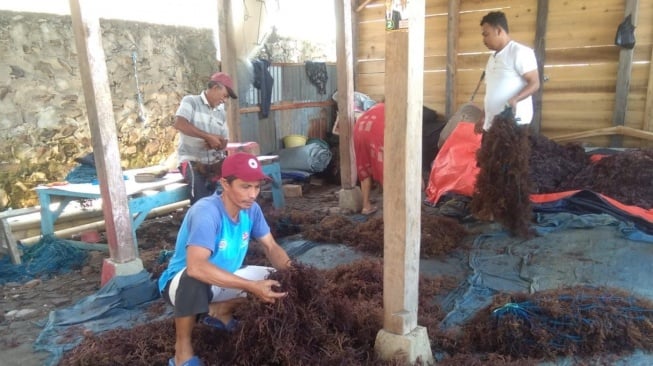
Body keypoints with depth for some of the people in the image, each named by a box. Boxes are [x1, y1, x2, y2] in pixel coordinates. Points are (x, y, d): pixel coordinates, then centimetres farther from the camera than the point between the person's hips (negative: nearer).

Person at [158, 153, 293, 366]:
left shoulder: (251, 208, -12)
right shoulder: (206, 212, -32)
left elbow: (271, 247, -3)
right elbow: (196, 267, -45)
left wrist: (291, 271, -24)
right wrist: (251, 286, -45)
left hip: (224, 280, 7)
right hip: (181, 282, -6)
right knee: (195, 279, -40)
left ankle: (218, 312, 13)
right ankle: (182, 348, -14)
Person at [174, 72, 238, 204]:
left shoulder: (221, 112, 15)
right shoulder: (191, 101, 0)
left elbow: (224, 141, 13)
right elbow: (179, 124, -18)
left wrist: (218, 144, -12)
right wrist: (208, 136, -20)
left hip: (214, 160, 5)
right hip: (192, 160, -5)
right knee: (199, 183, -33)